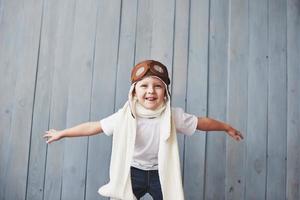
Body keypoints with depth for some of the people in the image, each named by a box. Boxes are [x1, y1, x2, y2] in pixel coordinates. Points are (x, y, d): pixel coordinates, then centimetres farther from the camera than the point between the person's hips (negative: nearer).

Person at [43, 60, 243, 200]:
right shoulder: (124, 117, -17)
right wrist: (62, 133, 0)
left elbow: (201, 122, -4)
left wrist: (226, 127, 9)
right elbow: (94, 126, -7)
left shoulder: (173, 116, -18)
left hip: (161, 175, 0)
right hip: (133, 173, 0)